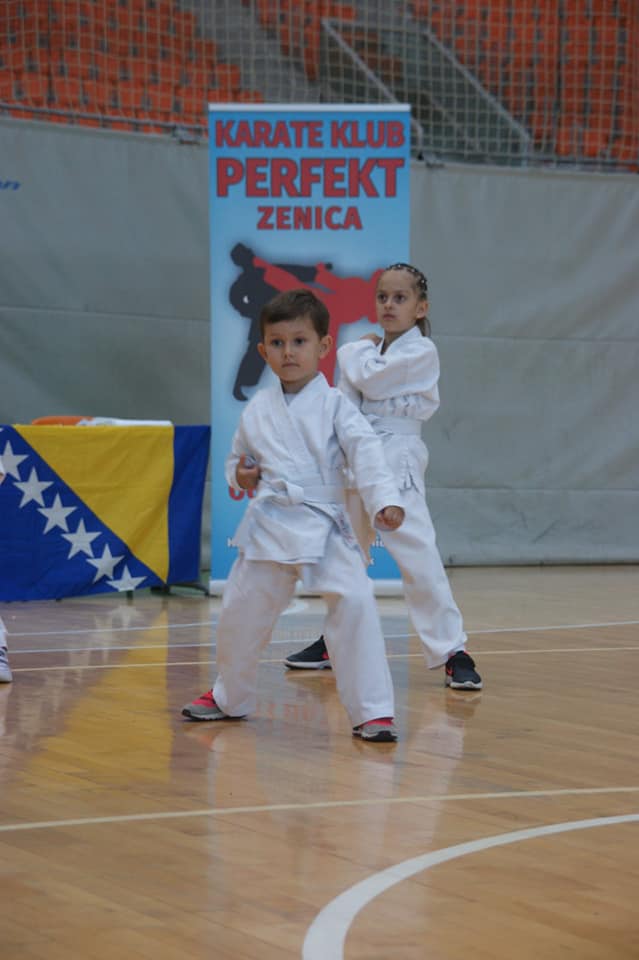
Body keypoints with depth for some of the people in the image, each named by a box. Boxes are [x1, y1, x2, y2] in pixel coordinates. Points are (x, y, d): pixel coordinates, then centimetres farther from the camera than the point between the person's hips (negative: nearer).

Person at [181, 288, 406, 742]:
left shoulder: (334, 405, -2)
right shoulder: (258, 410, 10)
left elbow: (366, 453, -14)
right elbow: (239, 457, 23)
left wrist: (384, 500, -30)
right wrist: (240, 476, -1)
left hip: (324, 525, -4)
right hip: (269, 525, 4)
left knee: (354, 603, -22)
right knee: (240, 611, 12)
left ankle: (372, 710, -13)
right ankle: (230, 696, 39)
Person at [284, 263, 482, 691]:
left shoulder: (421, 351, -7)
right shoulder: (369, 351, 14)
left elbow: (369, 380, -16)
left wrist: (357, 352, 1)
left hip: (397, 459, -7)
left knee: (418, 553, -18)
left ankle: (453, 652, -14)